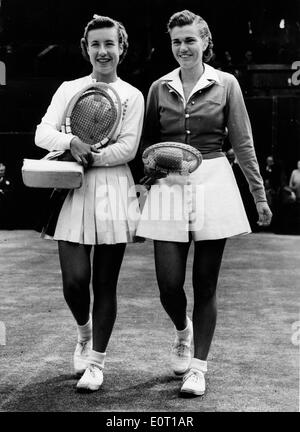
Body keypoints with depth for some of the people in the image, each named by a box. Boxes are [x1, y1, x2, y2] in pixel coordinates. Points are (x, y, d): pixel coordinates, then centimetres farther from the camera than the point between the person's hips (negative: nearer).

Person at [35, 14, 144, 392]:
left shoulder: (132, 96, 6)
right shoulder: (69, 89, 12)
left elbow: (127, 148, -4)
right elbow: (42, 133, 1)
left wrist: (88, 158, -11)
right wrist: (71, 142, -18)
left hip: (113, 193, -1)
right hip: (74, 192, 1)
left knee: (105, 284, 3)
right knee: (74, 280, -7)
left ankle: (96, 361, 18)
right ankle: (84, 331, 27)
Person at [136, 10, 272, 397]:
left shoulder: (225, 84, 4)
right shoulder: (159, 88, 9)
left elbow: (243, 143, 4)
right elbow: (146, 144, 15)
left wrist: (259, 195, 3)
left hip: (213, 184, -1)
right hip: (169, 187, 2)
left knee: (205, 282, 3)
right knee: (169, 284, -2)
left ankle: (197, 367, 16)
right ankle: (182, 331, 32)